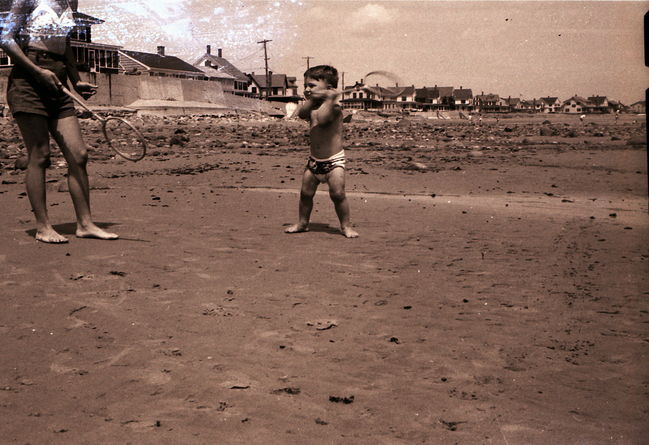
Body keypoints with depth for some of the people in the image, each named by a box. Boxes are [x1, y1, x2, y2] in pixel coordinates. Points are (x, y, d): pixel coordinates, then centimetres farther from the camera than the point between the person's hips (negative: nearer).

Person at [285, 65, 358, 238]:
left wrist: (329, 99, -30)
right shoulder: (311, 107, 8)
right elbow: (301, 113, -13)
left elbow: (322, 118, -32)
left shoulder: (334, 108, -13)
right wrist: (311, 100, -20)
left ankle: (346, 226, 3)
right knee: (306, 192, 9)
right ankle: (302, 222, 26)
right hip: (314, 160, 7)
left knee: (337, 194, -11)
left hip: (334, 160, -6)